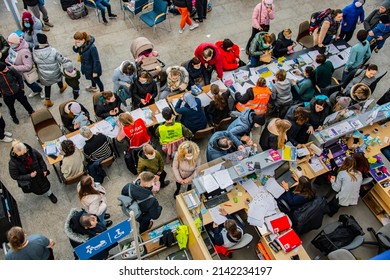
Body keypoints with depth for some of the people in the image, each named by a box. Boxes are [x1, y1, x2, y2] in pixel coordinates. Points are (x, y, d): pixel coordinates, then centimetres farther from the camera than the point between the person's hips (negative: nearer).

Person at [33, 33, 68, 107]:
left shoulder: (34, 52, -19)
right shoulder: (53, 51, -31)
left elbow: (35, 61, -1)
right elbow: (62, 60, -19)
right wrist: (68, 61, 0)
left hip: (44, 75, 2)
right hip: (54, 73, -2)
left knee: (47, 85, 26)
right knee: (58, 76, 33)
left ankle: (47, 100, 30)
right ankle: (61, 87, 62)